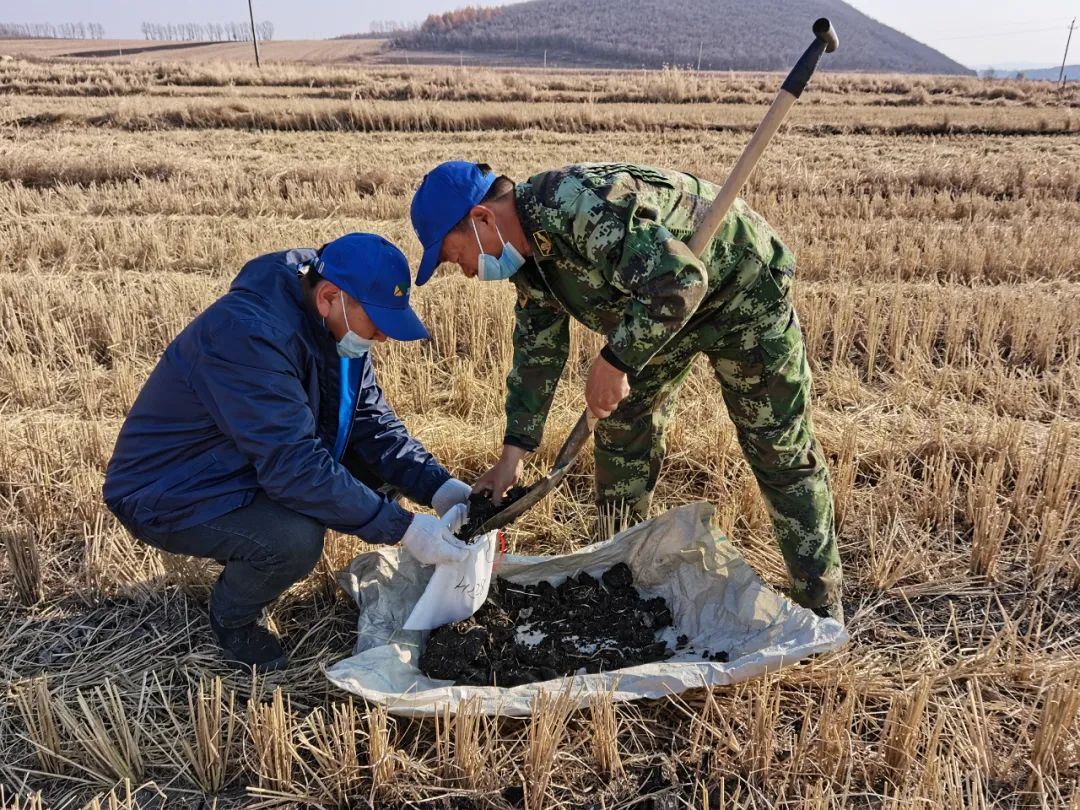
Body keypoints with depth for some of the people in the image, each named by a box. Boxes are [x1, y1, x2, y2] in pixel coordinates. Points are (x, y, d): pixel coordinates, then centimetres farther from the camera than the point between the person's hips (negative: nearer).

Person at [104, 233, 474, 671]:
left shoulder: (333, 324, -5)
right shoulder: (249, 334, -32)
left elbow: (372, 422, -2)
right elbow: (294, 466, -37)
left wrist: (440, 487, -16)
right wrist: (402, 528, -35)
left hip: (259, 466, 9)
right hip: (169, 492, -8)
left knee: (378, 467, -1)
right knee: (295, 540, -34)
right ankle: (231, 618, 1)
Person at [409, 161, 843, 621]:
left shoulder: (581, 203, -34)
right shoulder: (528, 250, -4)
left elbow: (680, 279, -39)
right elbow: (537, 350, 1)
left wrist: (616, 361, -33)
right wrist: (513, 454, -1)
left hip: (740, 288, -8)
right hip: (658, 308, 9)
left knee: (780, 449, -4)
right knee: (621, 426, 7)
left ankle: (821, 607, 10)